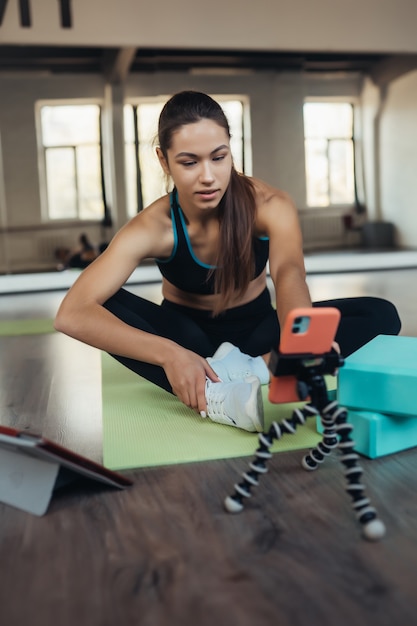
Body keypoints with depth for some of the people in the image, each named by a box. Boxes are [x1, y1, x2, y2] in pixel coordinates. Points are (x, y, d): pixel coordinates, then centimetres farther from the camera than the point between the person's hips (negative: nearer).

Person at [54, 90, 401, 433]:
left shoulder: (269, 205, -23)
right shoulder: (153, 227, -25)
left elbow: (289, 273, -43)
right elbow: (72, 314, -35)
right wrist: (168, 354, -49)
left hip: (255, 328, 1)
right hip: (188, 335, -1)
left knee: (381, 315, -22)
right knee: (101, 307, -31)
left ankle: (251, 367, -34)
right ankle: (214, 395, -40)